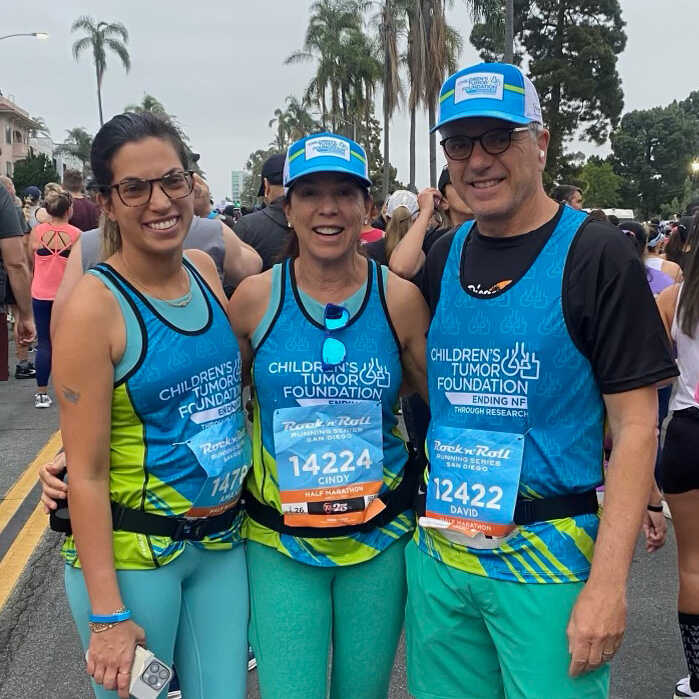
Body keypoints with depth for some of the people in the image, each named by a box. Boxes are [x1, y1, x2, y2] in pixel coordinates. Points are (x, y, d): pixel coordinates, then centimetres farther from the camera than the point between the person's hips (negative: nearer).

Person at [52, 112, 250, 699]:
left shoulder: (205, 270, 1)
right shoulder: (94, 305, -16)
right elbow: (86, 472, -15)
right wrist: (107, 614, -15)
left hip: (222, 540, 6)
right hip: (130, 552, -5)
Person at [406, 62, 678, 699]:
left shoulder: (596, 256, -9)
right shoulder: (443, 258, 5)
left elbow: (635, 424, -12)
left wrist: (608, 581, -16)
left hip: (552, 560, -4)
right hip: (438, 553, 5)